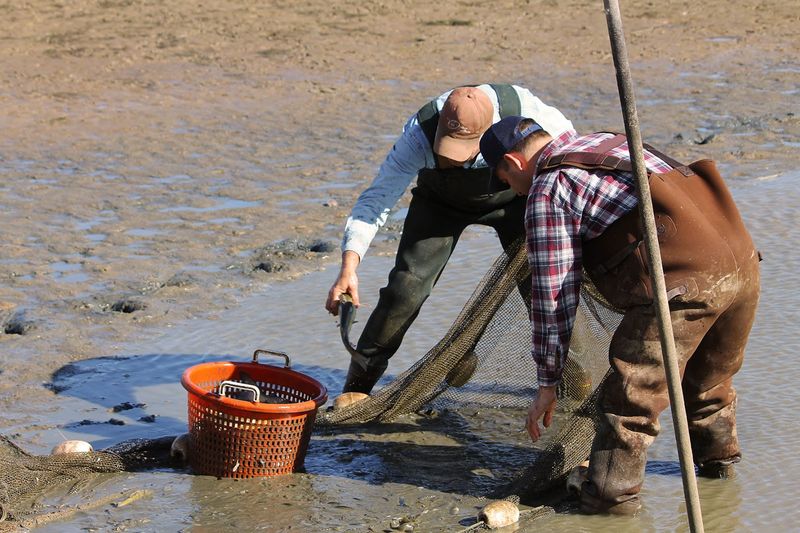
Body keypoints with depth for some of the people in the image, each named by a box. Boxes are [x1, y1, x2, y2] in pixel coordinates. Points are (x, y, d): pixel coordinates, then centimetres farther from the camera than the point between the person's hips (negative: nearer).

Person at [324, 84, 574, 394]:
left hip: (511, 194, 1)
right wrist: (349, 268, -47)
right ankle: (357, 385, 0)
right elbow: (377, 198, -36)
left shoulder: (519, 105, -36)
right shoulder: (420, 133, -37)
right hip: (442, 202, -1)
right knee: (406, 287, -12)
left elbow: (563, 136, -13)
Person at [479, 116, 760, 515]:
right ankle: (718, 456, 47)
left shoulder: (547, 190, 4)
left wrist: (547, 382, 10)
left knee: (631, 398, 3)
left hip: (682, 282, -9)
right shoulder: (610, 141, 28)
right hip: (742, 257, 9)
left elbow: (551, 295, 3)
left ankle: (611, 494, 9)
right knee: (710, 377, 30)